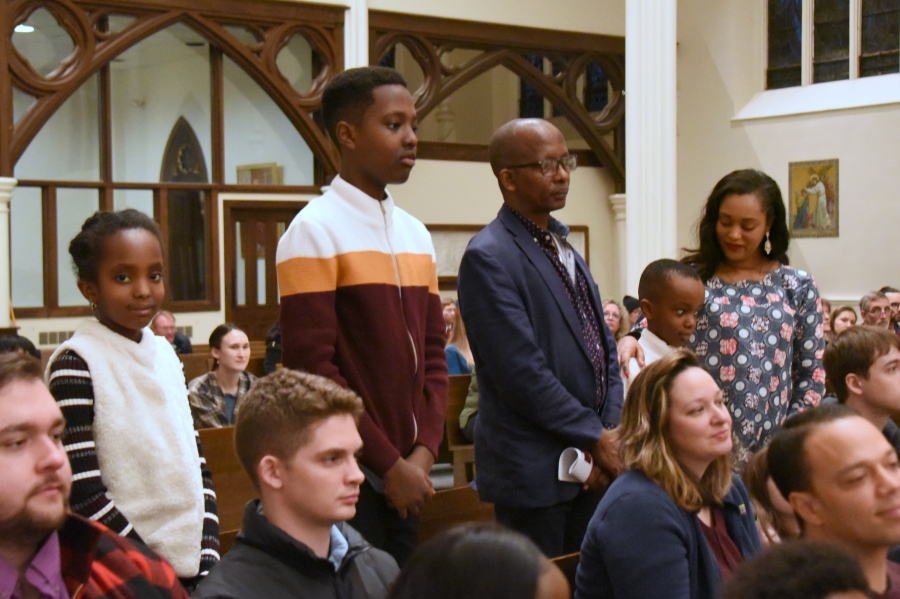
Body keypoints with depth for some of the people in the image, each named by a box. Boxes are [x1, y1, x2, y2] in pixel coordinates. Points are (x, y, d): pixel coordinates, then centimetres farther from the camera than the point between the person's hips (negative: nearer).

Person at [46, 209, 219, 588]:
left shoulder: (165, 353, 6)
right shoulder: (76, 364, -13)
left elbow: (195, 464, 9)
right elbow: (83, 496, -16)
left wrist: (208, 557, -1)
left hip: (191, 569, 6)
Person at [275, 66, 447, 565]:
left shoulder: (416, 235, 12)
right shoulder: (315, 231, -10)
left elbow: (433, 355, 12)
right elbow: (312, 368, -15)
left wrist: (423, 453, -2)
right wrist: (390, 464, -13)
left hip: (406, 476, 7)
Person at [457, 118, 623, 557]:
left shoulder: (565, 249, 15)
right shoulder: (488, 257, -13)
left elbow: (604, 350, 14)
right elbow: (522, 373, -19)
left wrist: (612, 432, 0)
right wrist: (596, 438, -13)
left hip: (589, 469, 8)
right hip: (534, 472, -8)